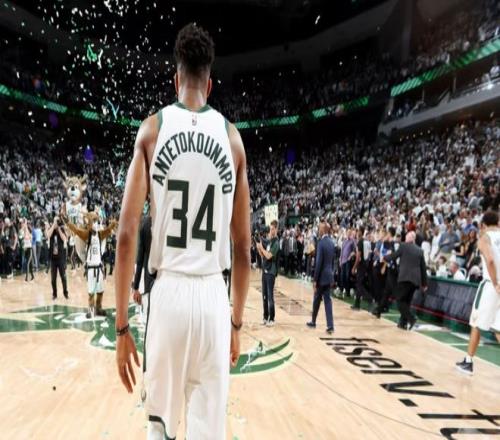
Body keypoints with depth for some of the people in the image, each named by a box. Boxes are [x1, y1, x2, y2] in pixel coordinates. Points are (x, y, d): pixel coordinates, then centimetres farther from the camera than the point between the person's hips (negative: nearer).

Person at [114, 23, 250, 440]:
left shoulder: (152, 129, 1)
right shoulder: (232, 136, 5)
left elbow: (126, 235, -5)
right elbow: (243, 247, 5)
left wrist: (122, 326, 3)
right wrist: (237, 321, 16)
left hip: (168, 293, 0)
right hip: (213, 296, 1)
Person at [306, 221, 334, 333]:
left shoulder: (321, 243, -17)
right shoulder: (331, 242, 6)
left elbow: (319, 263, -18)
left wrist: (315, 279, -14)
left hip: (322, 276, -6)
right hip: (329, 275, 6)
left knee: (317, 299, 10)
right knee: (328, 300, 7)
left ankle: (313, 322, 26)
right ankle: (330, 326, 4)